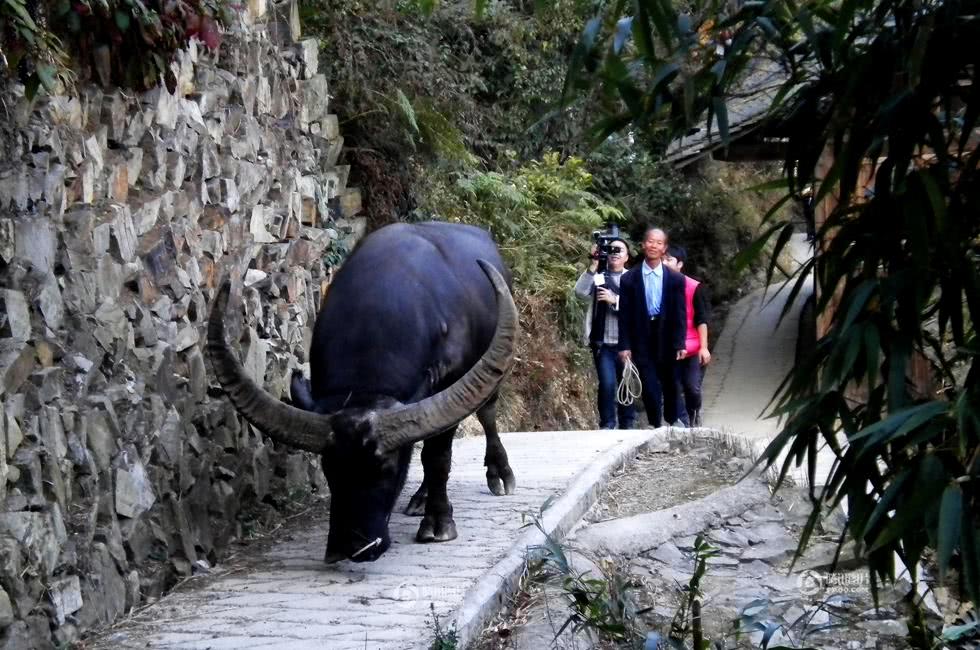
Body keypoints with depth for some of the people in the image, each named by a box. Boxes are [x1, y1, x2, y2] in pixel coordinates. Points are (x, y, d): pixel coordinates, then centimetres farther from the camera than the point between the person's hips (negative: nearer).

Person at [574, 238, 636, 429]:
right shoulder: (597, 277, 5)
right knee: (607, 384, -13)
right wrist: (593, 266, -16)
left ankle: (628, 425, 24)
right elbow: (580, 291, -12)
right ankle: (607, 425, -2)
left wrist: (615, 300, -18)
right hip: (603, 343, -1)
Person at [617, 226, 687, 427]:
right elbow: (624, 315, 0)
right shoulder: (629, 278, 1)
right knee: (649, 388, -6)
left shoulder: (675, 279, 2)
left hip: (666, 340, 1)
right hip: (642, 341, -1)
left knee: (670, 386, 11)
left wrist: (680, 344, -6)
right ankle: (656, 426, 0)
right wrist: (625, 345, -6)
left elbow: (680, 313, 1)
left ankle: (673, 423, 26)